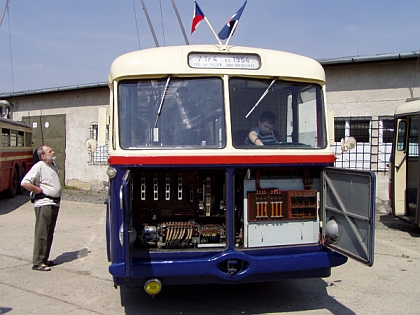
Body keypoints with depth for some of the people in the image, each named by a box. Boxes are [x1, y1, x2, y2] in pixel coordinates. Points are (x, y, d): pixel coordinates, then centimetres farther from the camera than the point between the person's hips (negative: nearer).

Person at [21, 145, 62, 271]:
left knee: (49, 233, 14)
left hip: (55, 203, 9)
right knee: (41, 234, -5)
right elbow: (24, 183, -21)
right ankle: (38, 263, 0)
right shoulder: (39, 167, -13)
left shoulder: (53, 165, 14)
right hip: (44, 204, -9)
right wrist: (39, 190, -15)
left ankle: (44, 259, 24)